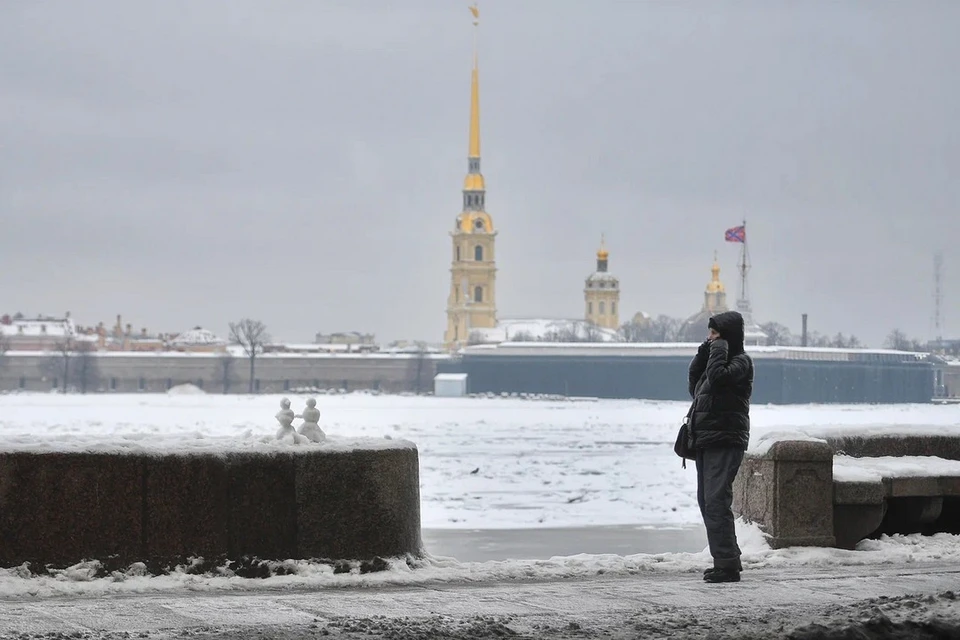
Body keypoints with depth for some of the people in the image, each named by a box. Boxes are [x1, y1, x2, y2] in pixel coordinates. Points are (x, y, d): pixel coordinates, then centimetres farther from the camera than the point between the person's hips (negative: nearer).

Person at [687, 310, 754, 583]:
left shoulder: (741, 362, -7)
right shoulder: (715, 358, 20)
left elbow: (717, 377, -24)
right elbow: (694, 383, 19)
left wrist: (718, 348, -12)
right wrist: (703, 353, 12)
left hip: (725, 440, -10)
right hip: (706, 439, 10)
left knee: (716, 501, -16)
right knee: (707, 501, 12)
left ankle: (727, 564, -16)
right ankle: (729, 559, 19)